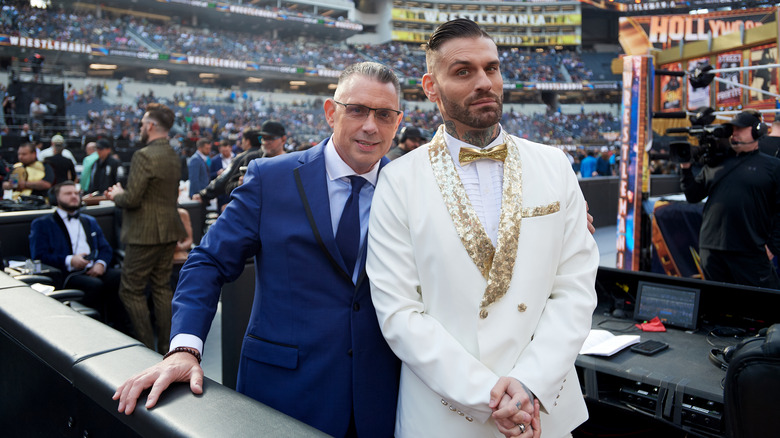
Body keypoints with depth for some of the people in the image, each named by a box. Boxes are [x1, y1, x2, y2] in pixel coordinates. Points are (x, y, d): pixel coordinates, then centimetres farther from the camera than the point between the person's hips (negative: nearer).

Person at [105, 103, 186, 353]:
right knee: (162, 288, 15)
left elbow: (132, 199, -22)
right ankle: (166, 348, 21)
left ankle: (147, 348, 7)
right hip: (169, 232, 9)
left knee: (131, 291, 3)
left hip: (145, 234, -8)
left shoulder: (144, 156, -18)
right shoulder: (173, 156, 9)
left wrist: (116, 195, 2)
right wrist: (123, 193, 16)